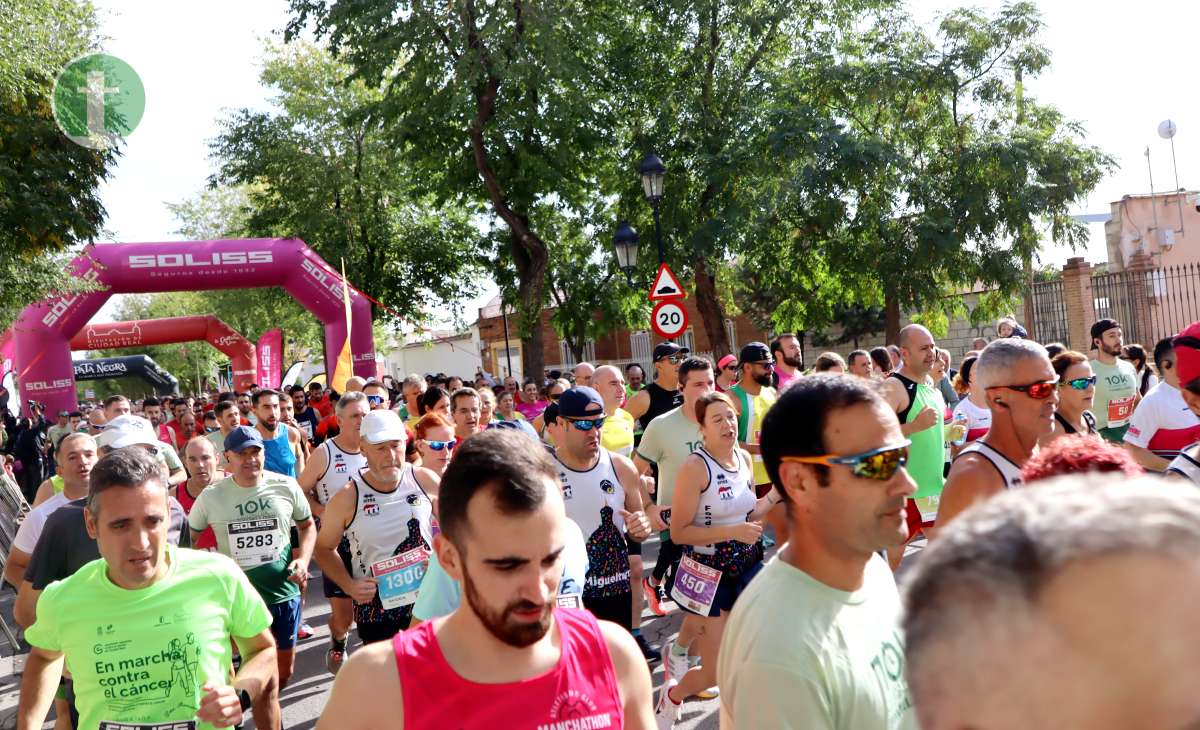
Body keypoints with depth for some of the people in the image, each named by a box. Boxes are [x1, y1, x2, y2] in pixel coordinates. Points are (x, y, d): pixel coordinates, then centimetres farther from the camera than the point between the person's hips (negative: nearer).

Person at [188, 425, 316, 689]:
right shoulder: (210, 497, -6)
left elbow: (307, 526, 10)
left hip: (285, 593, 2)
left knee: (284, 671, 14)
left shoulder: (287, 486, -4)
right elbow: (189, 539, 7)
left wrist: (303, 559, -7)